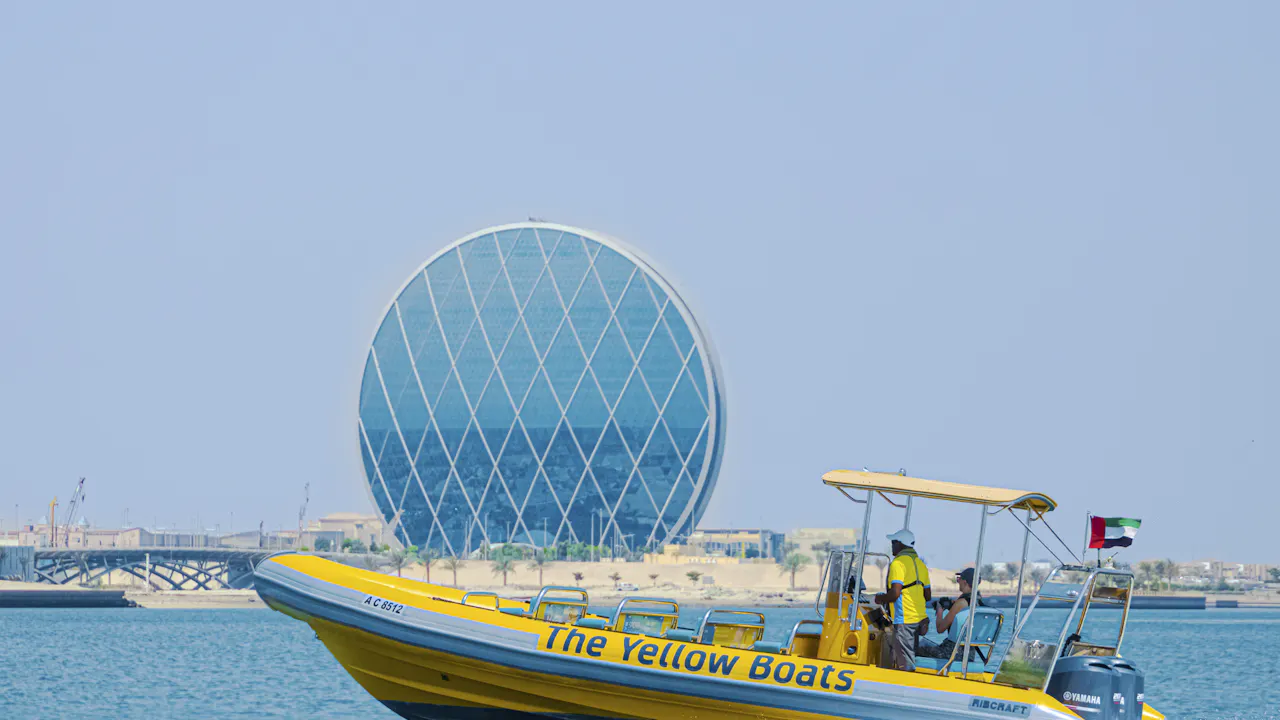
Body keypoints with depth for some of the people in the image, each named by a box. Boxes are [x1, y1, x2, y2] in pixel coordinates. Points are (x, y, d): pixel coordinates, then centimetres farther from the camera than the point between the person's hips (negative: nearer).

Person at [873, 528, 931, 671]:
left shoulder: (898, 563, -11)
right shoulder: (920, 563, 15)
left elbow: (895, 593, -20)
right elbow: (928, 596, 17)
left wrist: (881, 599, -3)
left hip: (903, 620, -9)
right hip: (920, 617, 9)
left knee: (905, 664, -7)